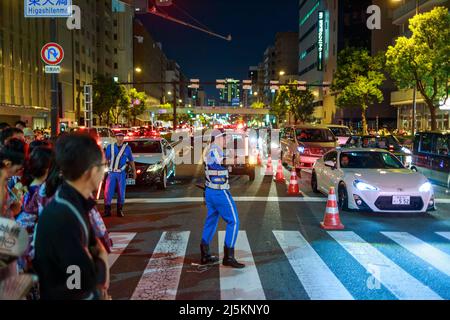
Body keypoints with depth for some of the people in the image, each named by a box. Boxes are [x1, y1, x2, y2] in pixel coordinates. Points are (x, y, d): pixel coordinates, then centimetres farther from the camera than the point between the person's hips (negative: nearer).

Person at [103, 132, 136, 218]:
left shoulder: (127, 148, 5)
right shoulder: (110, 147, 5)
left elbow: (131, 160, 12)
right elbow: (106, 159, 7)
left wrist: (134, 171, 15)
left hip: (122, 173, 0)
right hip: (111, 173, 0)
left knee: (121, 193, 5)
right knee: (108, 191, -5)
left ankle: (120, 210, 16)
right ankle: (107, 210, 2)